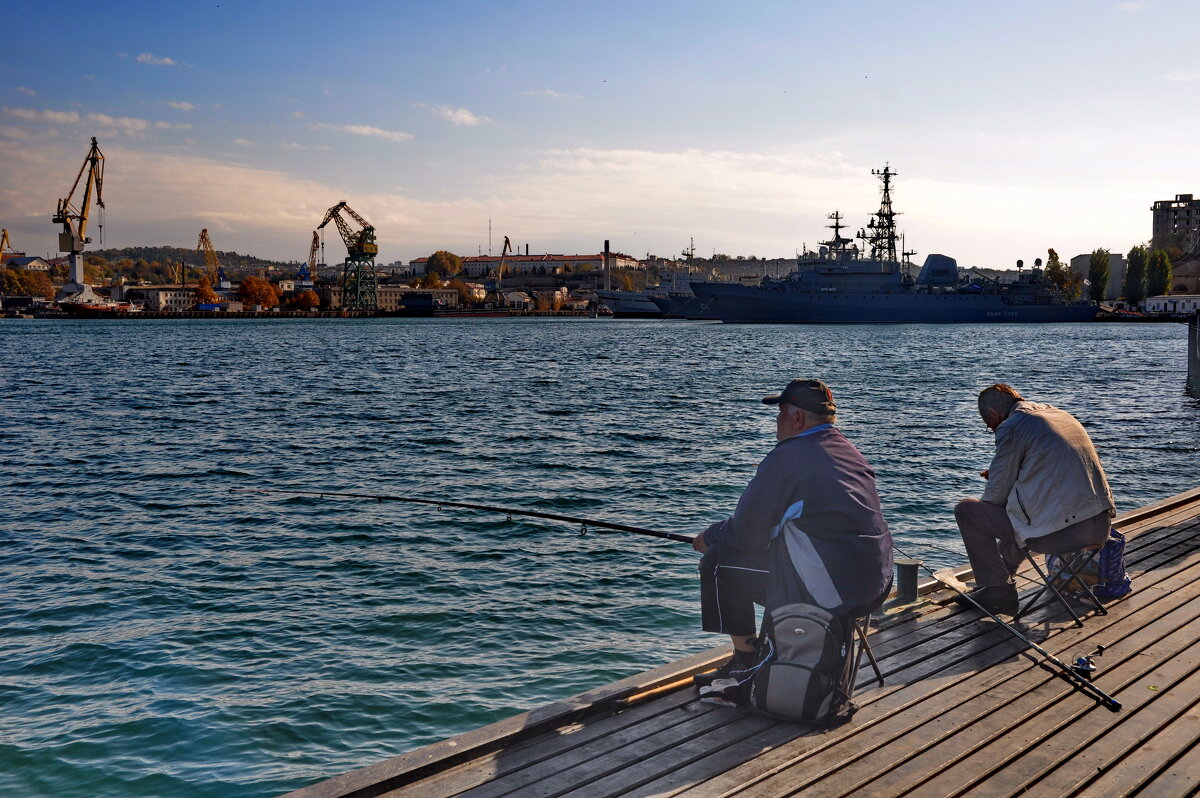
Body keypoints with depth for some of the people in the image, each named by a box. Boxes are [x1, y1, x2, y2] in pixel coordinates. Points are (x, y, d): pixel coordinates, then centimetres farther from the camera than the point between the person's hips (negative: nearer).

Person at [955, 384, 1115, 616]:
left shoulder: (1011, 427, -4)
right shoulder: (1061, 414, 20)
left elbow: (997, 494, -2)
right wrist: (1001, 476, 31)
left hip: (1059, 533, -9)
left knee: (966, 510, 7)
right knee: (1022, 513, 38)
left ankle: (997, 590, 14)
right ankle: (1002, 576, 48)